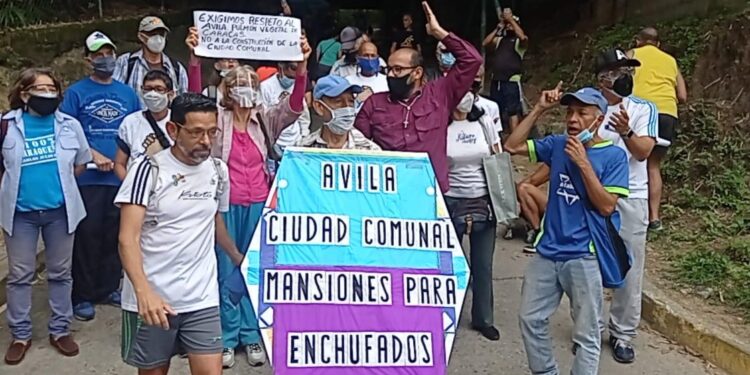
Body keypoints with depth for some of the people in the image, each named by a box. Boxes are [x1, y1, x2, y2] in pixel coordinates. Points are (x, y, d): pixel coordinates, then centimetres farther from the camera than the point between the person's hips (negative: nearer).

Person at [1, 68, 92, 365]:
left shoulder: (69, 125, -1)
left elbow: (81, 163, 10)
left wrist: (57, 180, 4)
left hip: (59, 210, 1)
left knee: (60, 272, 11)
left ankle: (60, 330, 25)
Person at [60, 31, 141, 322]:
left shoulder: (127, 93, 12)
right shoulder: (77, 92, 1)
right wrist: (94, 155, -13)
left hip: (122, 176, 3)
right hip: (89, 176, -3)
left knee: (115, 234, 10)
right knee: (87, 235, 0)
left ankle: (109, 288, 23)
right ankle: (82, 296, 10)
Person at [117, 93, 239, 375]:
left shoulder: (219, 170, 4)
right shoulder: (149, 169, -10)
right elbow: (128, 237, -17)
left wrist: (236, 256, 35)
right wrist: (143, 291, -32)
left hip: (201, 298, 3)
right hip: (150, 299, -2)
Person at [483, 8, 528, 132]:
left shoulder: (520, 41, 2)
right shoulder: (499, 39, 17)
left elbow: (522, 36, -21)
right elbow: (485, 43, 3)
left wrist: (511, 19, -13)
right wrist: (498, 28, 2)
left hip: (511, 81, -5)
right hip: (496, 81, 6)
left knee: (512, 111, -6)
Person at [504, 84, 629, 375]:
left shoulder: (614, 155, -7)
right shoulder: (557, 145, 5)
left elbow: (606, 206, -13)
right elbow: (512, 146, 3)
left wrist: (583, 163, -19)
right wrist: (539, 109, -3)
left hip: (584, 257, -5)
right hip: (547, 252, 5)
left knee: (586, 334, 5)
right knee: (531, 319, 14)